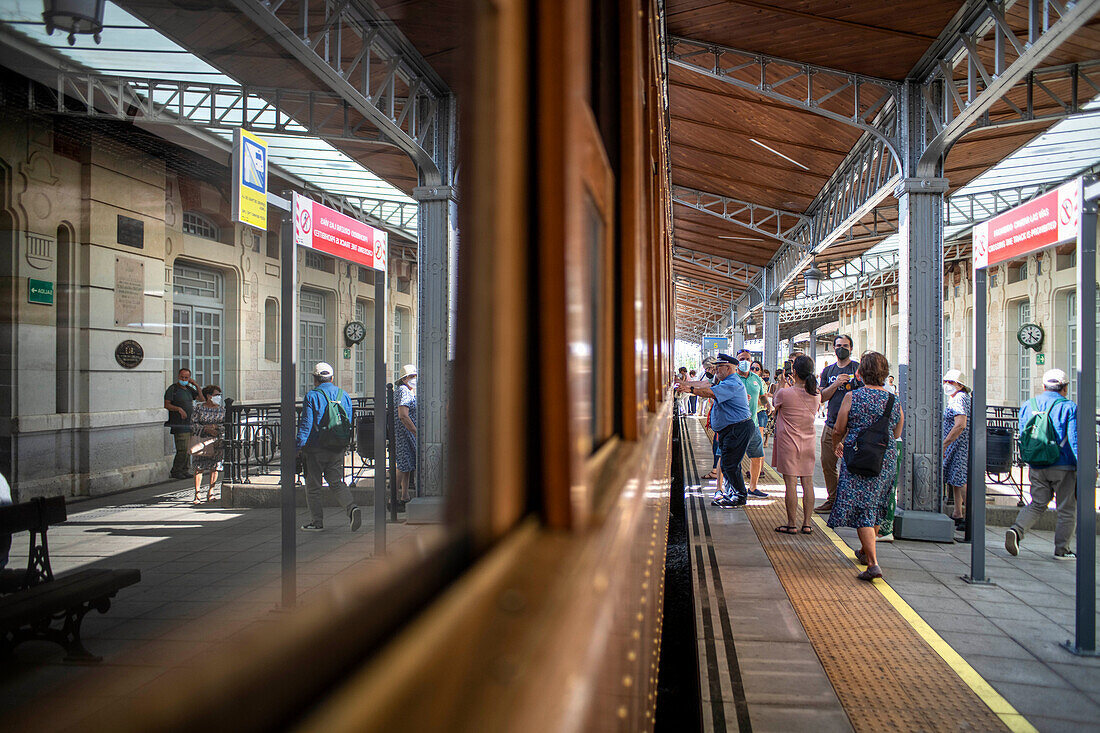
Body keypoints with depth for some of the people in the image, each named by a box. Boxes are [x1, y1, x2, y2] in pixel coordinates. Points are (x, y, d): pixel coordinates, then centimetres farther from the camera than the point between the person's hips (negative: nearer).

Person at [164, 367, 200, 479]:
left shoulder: (189, 389, 16)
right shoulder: (172, 389, -5)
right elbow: (166, 405, -10)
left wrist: (196, 385, 8)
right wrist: (178, 409, -23)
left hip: (189, 424, 7)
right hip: (179, 425, -7)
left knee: (188, 449, 7)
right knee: (182, 450, -11)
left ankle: (184, 470, 13)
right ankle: (175, 472, -2)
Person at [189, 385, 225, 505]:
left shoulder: (222, 410, 10)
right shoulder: (199, 408, 3)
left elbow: (226, 426, 7)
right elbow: (193, 424, -1)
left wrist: (216, 428, -12)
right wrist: (206, 429, -15)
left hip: (217, 441, 3)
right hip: (201, 440, -2)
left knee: (214, 467, 2)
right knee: (199, 467, -8)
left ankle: (210, 492, 12)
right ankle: (197, 494, -4)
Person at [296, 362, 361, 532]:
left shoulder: (312, 396, -8)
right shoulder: (344, 395, 8)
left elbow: (306, 424, -12)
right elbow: (348, 423, 12)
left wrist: (298, 446, -8)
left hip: (315, 449, -5)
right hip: (337, 449, 5)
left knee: (313, 486, 7)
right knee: (337, 483, 13)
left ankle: (317, 522, 10)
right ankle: (352, 508, -9)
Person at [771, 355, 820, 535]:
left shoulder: (784, 393, -14)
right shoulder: (816, 395, 0)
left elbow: (774, 404, 6)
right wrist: (794, 386, 22)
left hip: (788, 444, -4)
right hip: (808, 443, 5)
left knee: (790, 483, -1)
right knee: (807, 482, 8)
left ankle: (791, 524, 3)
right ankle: (807, 523, 12)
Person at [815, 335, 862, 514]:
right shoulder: (828, 371, 15)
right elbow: (822, 397, 6)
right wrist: (836, 384, -8)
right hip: (831, 424, 5)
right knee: (827, 463, 9)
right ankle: (833, 499, 21)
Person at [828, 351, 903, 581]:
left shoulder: (852, 397, -9)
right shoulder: (894, 401, 2)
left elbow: (838, 430, -2)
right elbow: (896, 434, 14)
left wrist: (837, 446, 19)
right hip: (887, 459, 5)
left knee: (861, 510, -2)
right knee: (874, 506, 21)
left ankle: (873, 563, -11)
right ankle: (866, 552, 38)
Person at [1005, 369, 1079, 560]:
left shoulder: (1027, 406, 6)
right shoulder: (1069, 408, -8)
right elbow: (1075, 441, -11)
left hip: (1036, 468, 4)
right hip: (1063, 467, -4)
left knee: (1037, 504, 13)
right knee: (1067, 510, 9)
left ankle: (1016, 530, -10)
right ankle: (1062, 550, 13)